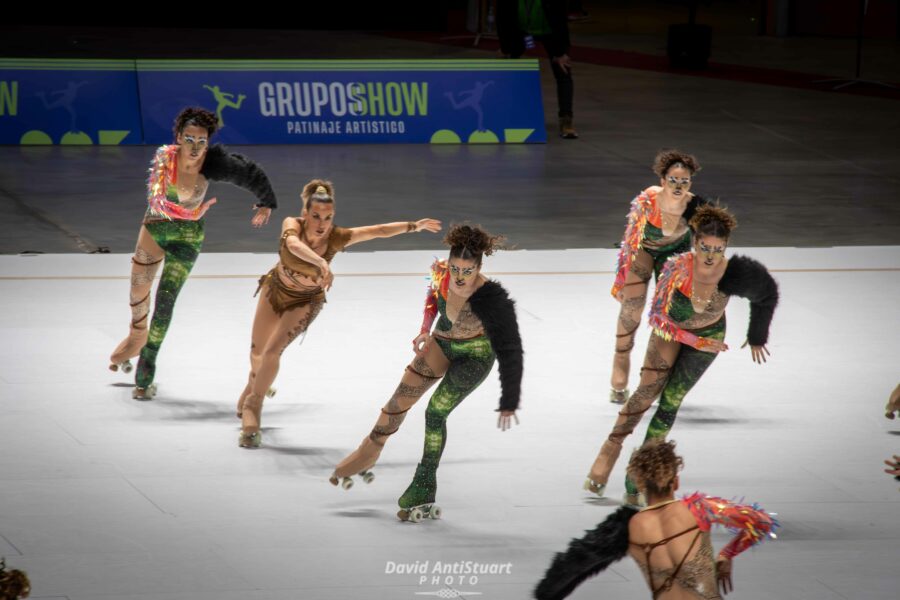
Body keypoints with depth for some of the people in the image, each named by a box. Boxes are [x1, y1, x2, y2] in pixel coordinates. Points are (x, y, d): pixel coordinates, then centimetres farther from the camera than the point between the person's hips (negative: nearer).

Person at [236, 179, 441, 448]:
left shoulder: (335, 237, -29)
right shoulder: (292, 225, -33)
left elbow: (380, 230, -25)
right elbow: (293, 244, -57)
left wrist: (415, 225, -29)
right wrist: (320, 262, -73)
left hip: (305, 302, -1)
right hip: (275, 289, 1)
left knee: (272, 351, -17)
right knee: (257, 351, 17)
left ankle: (252, 405, 6)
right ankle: (252, 387, 52)